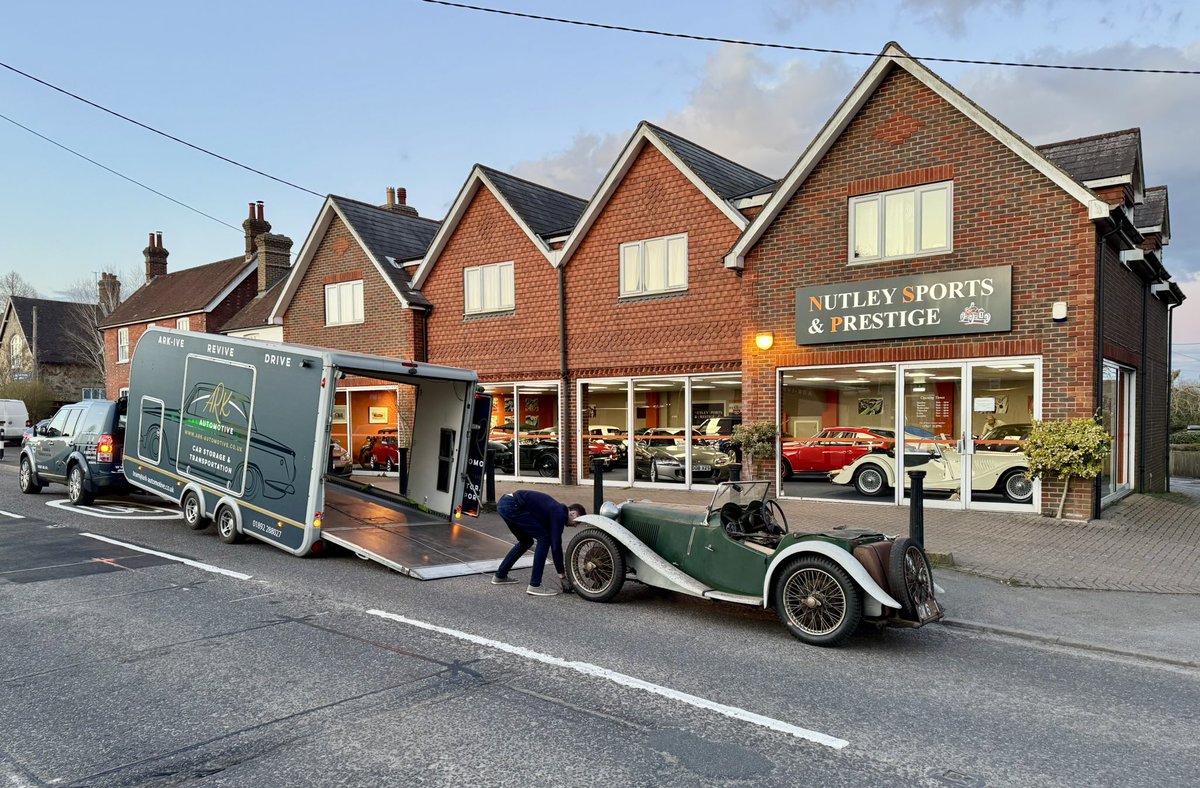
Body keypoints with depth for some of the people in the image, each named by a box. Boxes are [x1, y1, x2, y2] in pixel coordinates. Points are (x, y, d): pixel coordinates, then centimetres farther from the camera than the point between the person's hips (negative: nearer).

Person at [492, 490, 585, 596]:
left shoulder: (557, 510, 21)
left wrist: (562, 570, 29)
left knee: (526, 541, 25)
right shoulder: (559, 514, -6)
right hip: (512, 505, -10)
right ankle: (534, 585, -3)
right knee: (544, 538, -5)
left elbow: (554, 543, 27)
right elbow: (556, 545, -9)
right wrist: (562, 575, -1)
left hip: (504, 503, 10)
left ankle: (500, 575, 35)